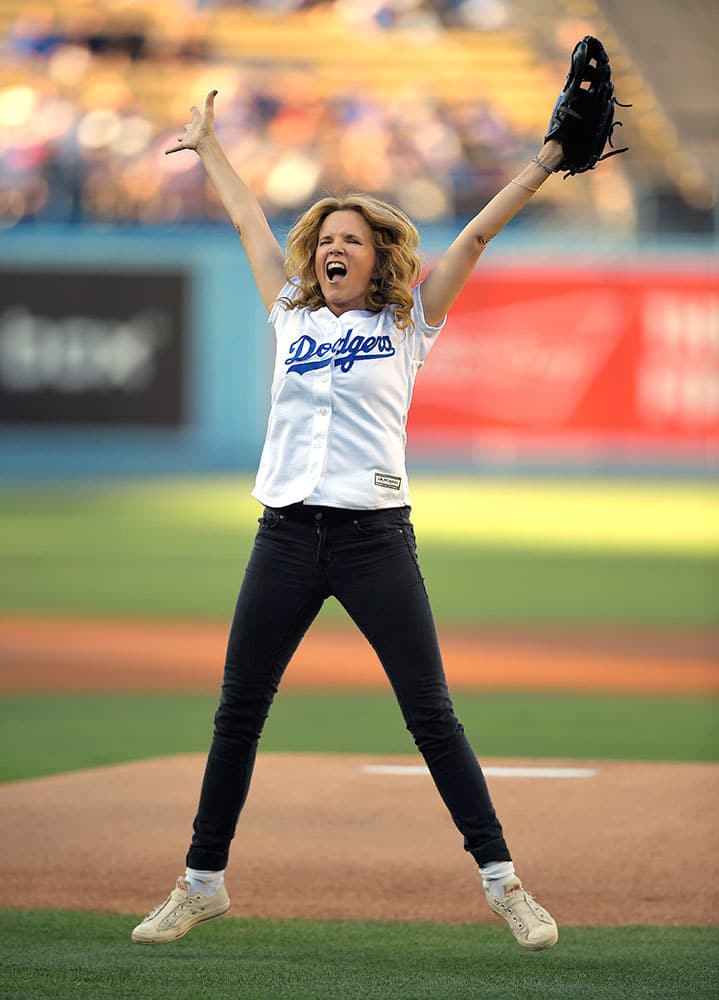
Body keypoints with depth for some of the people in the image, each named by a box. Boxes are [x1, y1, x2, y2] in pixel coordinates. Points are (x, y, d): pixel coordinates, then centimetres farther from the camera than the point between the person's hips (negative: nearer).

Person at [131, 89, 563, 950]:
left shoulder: (407, 325, 7)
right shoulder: (293, 317, 16)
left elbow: (476, 235, 3)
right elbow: (248, 221, 26)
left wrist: (549, 160, -1)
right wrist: (207, 145, 35)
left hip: (376, 535, -4)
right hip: (286, 534, 4)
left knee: (431, 714, -6)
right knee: (237, 713, 5)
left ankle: (502, 879, -1)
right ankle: (202, 882, 15)